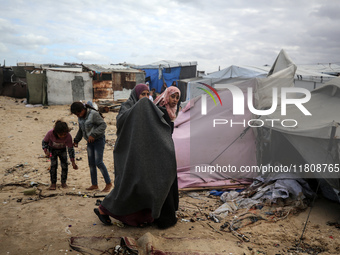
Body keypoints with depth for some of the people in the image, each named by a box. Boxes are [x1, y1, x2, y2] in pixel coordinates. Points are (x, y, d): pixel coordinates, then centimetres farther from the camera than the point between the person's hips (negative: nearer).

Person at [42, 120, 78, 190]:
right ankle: (53, 183, -3)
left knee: (64, 165, -9)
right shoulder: (50, 133, -35)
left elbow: (70, 149, -25)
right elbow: (44, 141, -15)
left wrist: (73, 162, -26)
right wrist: (46, 151, -33)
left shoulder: (68, 136, -34)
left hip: (62, 150, 1)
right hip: (52, 149, -1)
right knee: (53, 165, -14)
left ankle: (63, 182, 9)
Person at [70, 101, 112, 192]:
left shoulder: (94, 114, -17)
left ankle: (108, 183, -1)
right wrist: (76, 140, 14)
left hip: (99, 140, -8)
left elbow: (103, 125, -20)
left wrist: (93, 135, -27)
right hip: (90, 141, 8)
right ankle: (94, 184, 17)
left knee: (98, 162, -12)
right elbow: (81, 130, 20)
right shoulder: (80, 117, 6)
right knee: (91, 163, 7)